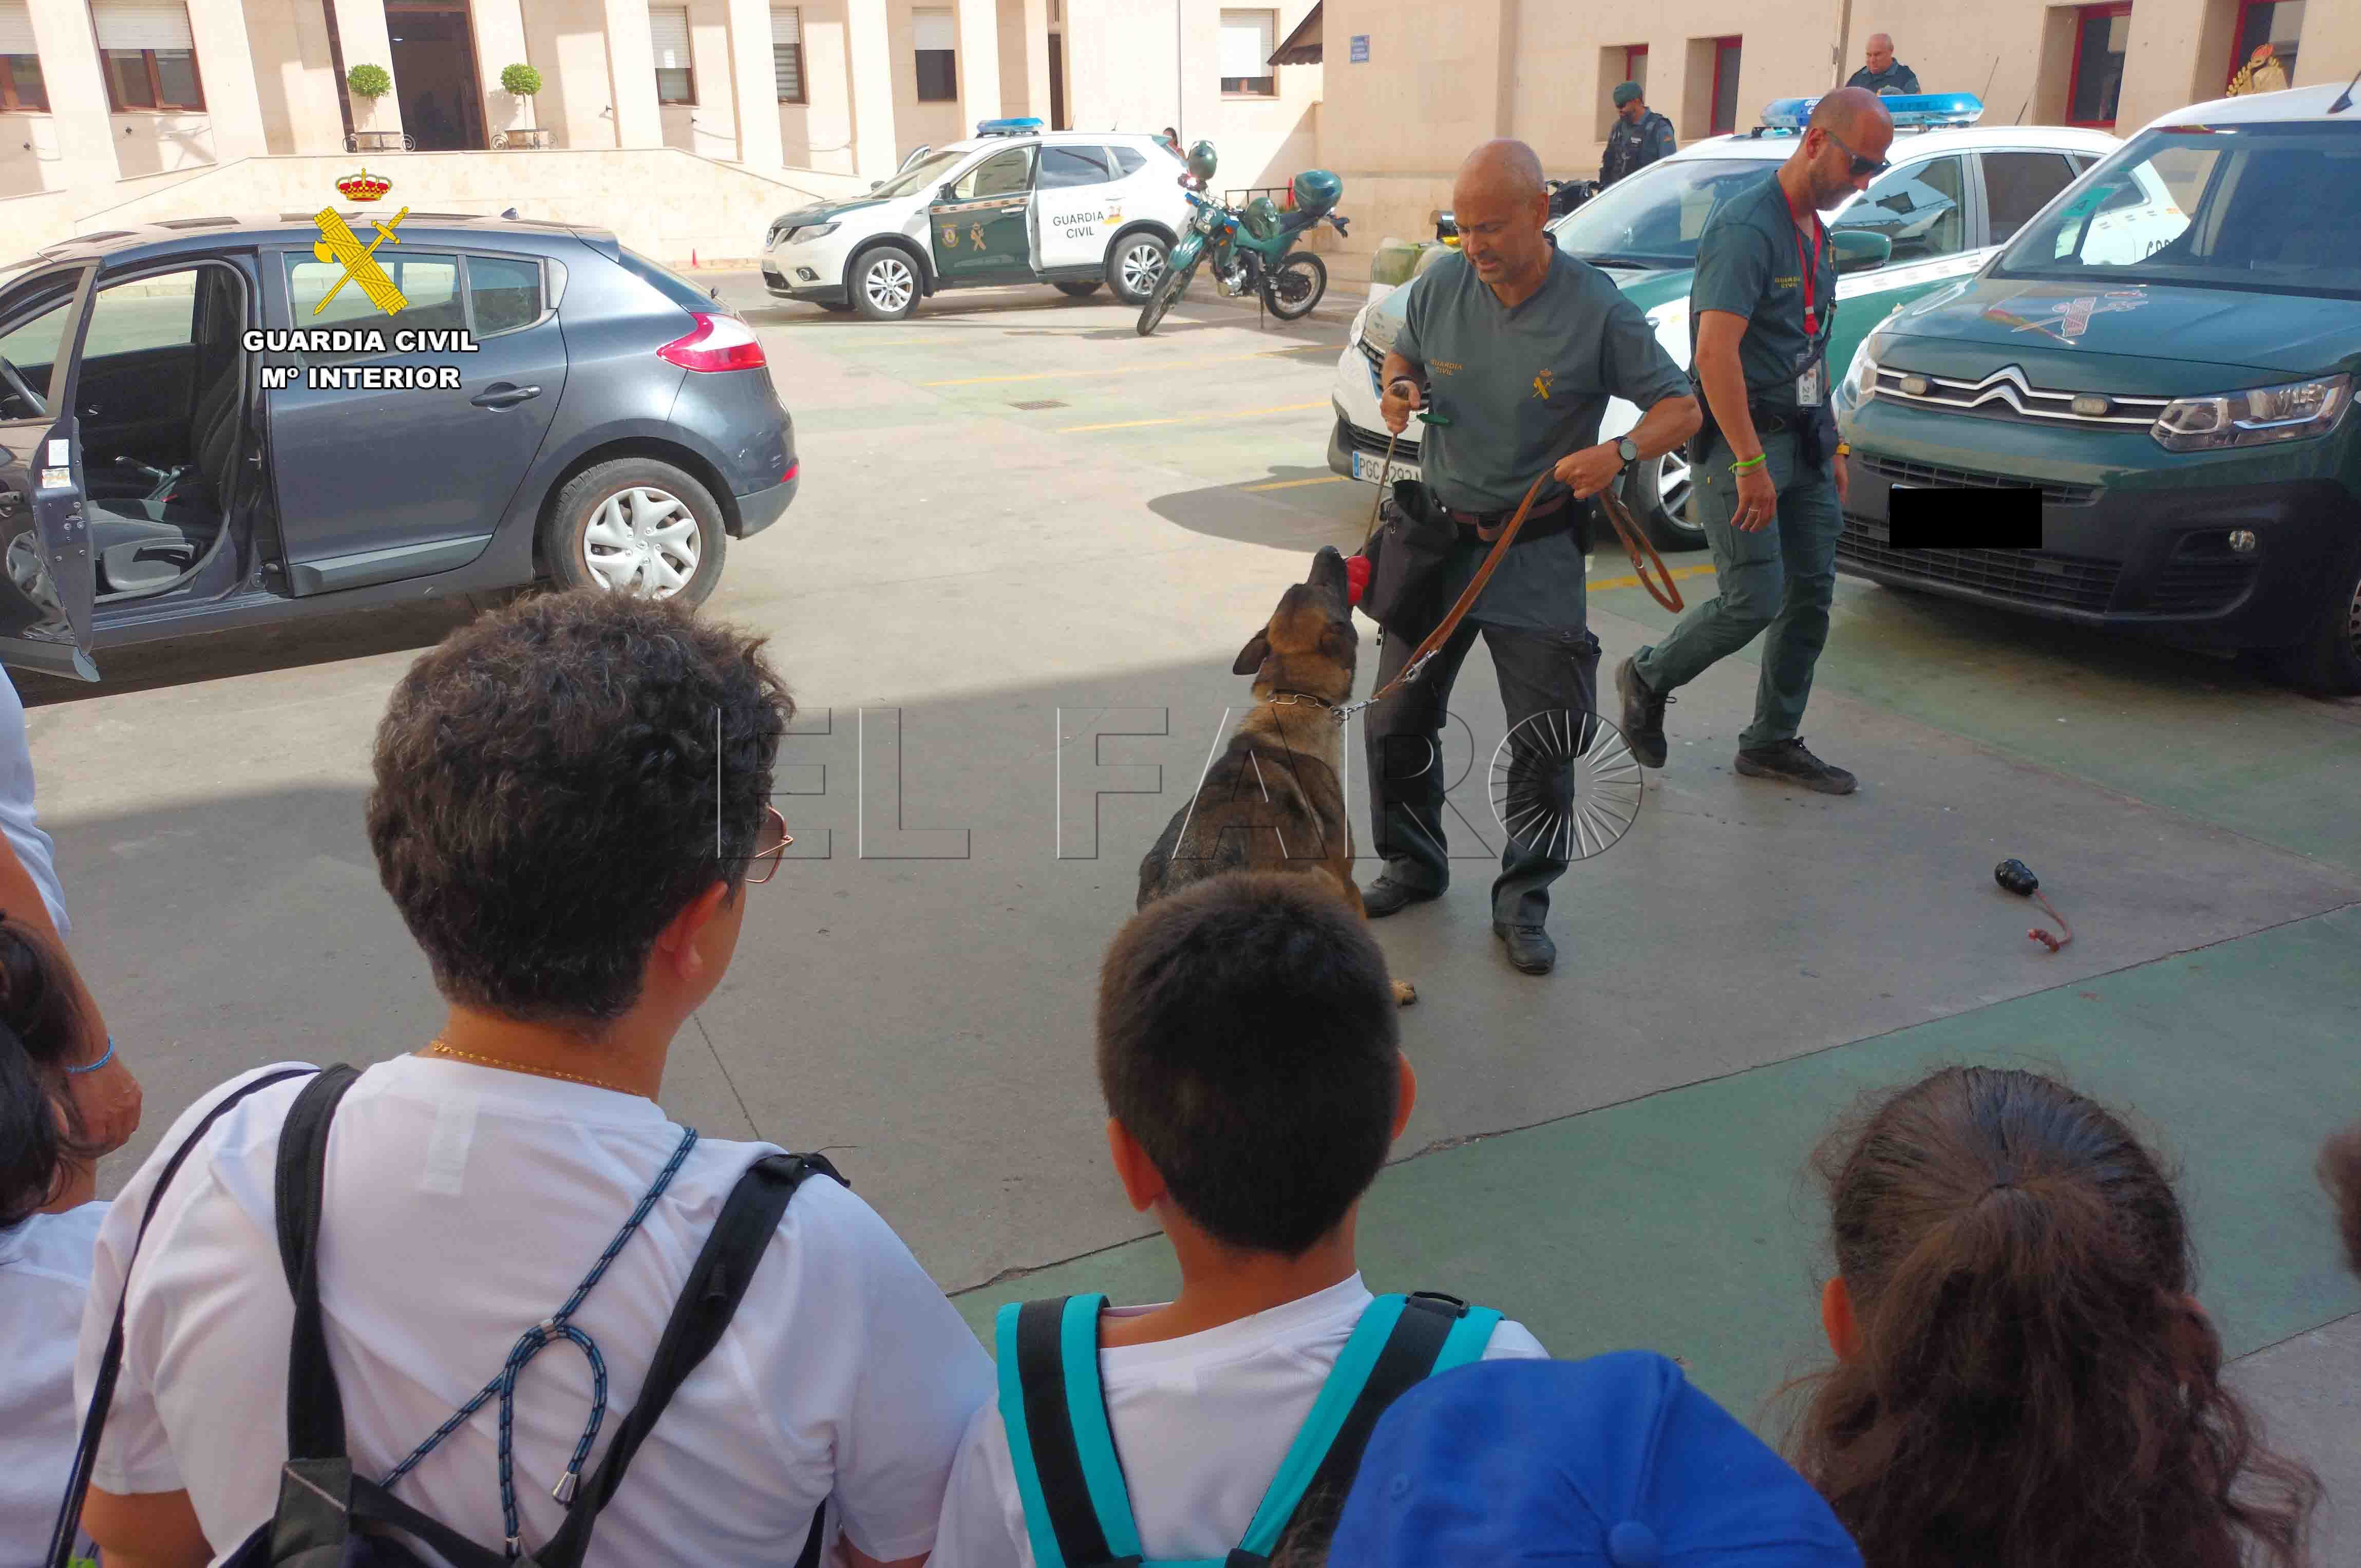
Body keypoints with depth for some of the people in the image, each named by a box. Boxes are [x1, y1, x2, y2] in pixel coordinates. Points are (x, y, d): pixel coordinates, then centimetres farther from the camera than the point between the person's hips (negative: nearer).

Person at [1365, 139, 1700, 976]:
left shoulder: (1596, 308, -12)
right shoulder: (1441, 287, -2)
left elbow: (1681, 408, -6)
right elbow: (1403, 354, 18)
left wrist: (1619, 451, -26)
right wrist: (1398, 389, -6)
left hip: (1536, 553, -3)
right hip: (1439, 532, 3)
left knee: (1547, 741, -2)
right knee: (1397, 719, 8)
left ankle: (1523, 900, 17)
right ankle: (1414, 866, 30)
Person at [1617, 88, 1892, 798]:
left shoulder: (1817, 233, 16)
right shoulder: (1747, 227, -15)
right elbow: (1715, 352, -24)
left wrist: (1831, 446, 21)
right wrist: (1750, 463, -27)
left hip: (1802, 442, 9)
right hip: (1740, 442, -9)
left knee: (1811, 594, 7)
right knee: (1754, 600, -10)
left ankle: (1773, 741, 18)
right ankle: (1647, 677, 14)